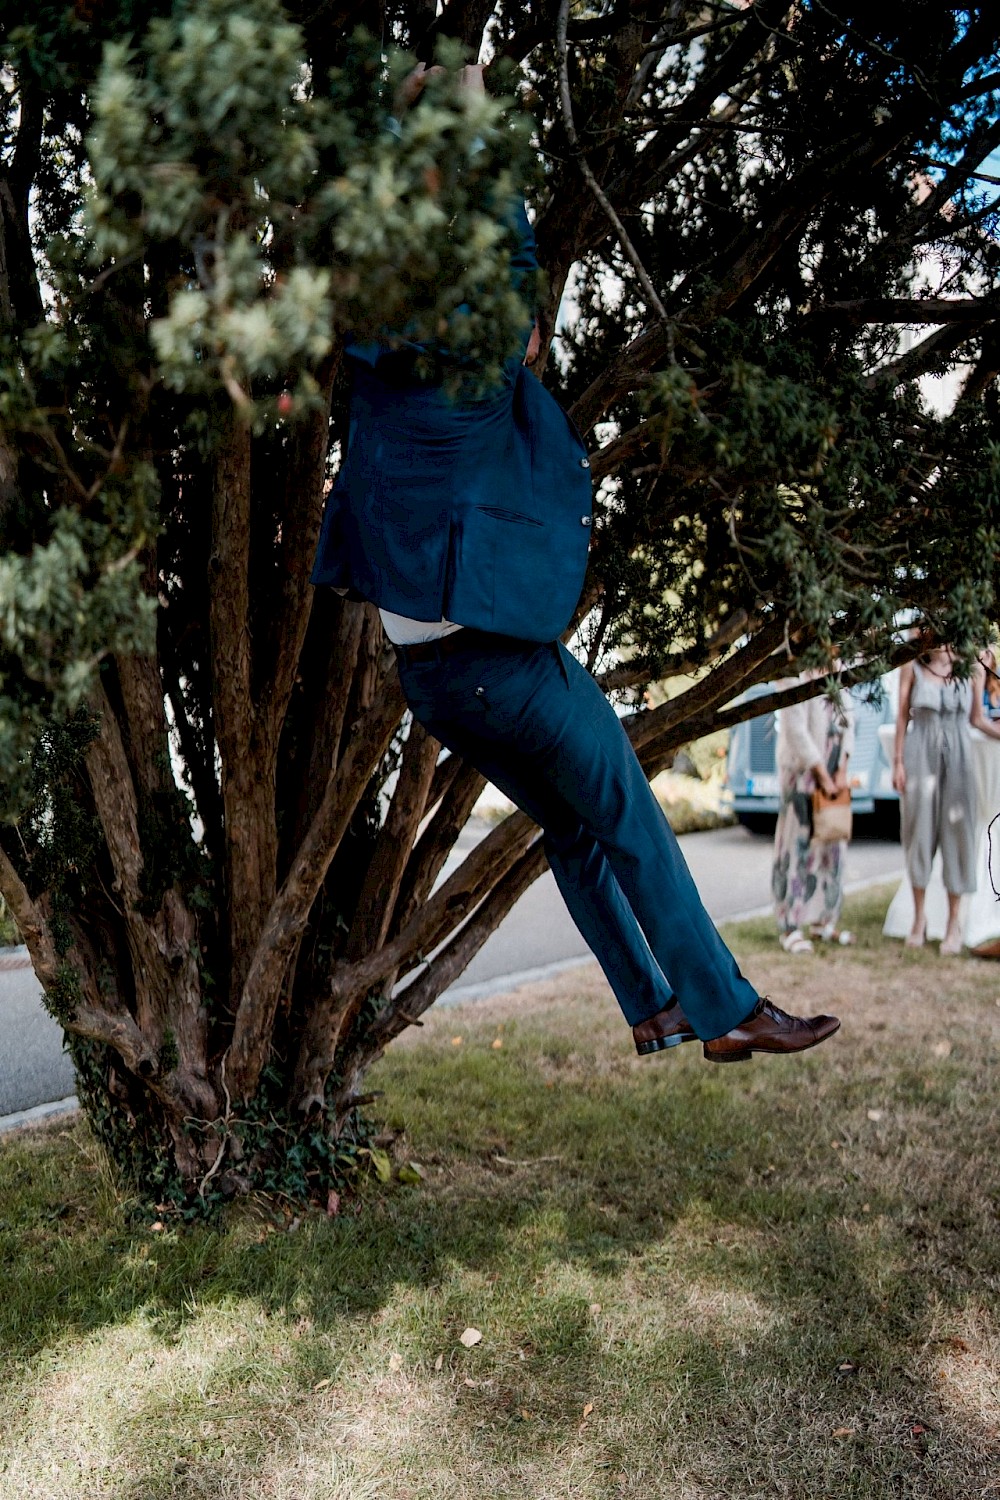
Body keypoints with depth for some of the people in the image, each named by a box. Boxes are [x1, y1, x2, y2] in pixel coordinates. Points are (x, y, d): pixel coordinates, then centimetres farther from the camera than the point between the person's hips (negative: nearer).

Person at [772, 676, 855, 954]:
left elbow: (848, 722, 9)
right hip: (802, 772, -7)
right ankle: (790, 928, 3)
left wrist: (842, 771, -1)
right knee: (797, 848, -3)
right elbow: (796, 729, -18)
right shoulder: (797, 675, -13)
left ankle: (823, 921, 22)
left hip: (833, 776, 8)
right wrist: (822, 775, -16)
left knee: (832, 846, 11)